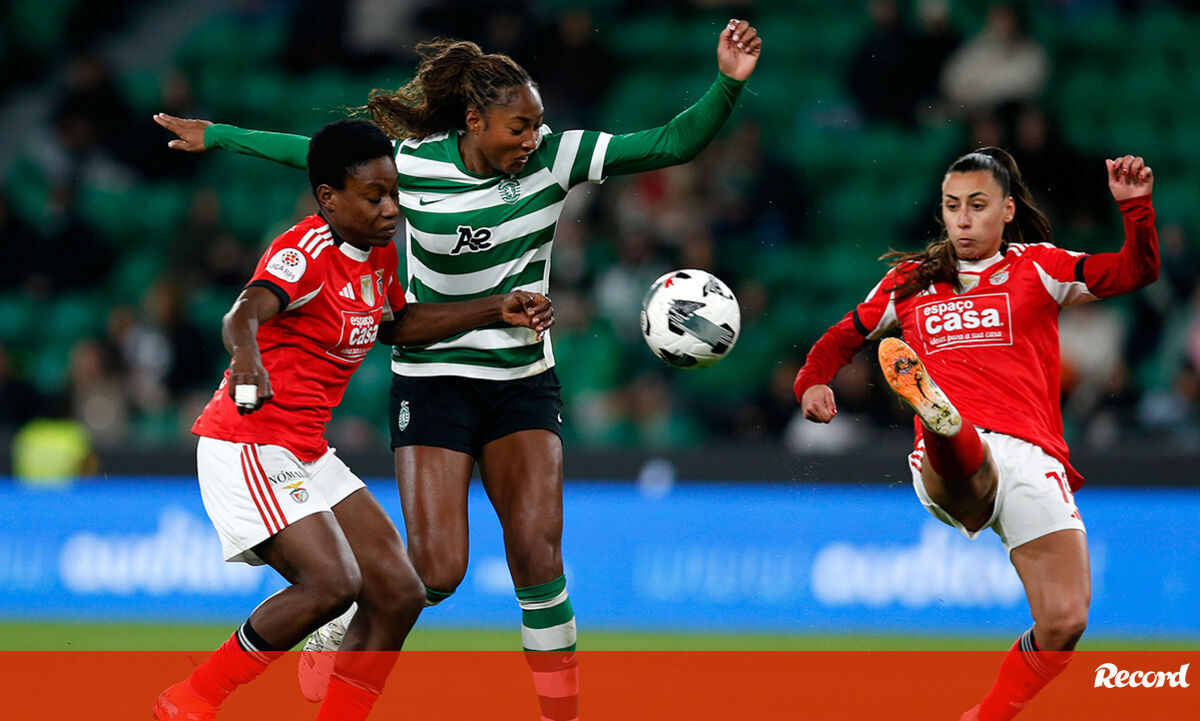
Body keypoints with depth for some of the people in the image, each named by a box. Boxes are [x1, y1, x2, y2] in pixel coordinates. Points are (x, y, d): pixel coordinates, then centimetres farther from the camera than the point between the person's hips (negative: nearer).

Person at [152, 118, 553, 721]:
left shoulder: (379, 251, 8)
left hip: (307, 454, 9)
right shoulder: (306, 252, -18)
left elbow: (394, 324, 27)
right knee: (332, 582, -23)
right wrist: (247, 358, -60)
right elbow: (244, 313, -36)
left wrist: (498, 310, 19)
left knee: (397, 594, 2)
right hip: (247, 446, -9)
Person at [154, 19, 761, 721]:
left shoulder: (553, 156, -8)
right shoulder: (411, 164, -11)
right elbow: (317, 152, 6)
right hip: (433, 379, -2)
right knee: (436, 572, -10)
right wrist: (216, 135, 14)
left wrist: (730, 83, -27)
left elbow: (673, 144, -12)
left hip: (523, 382, 2)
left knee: (537, 556, -12)